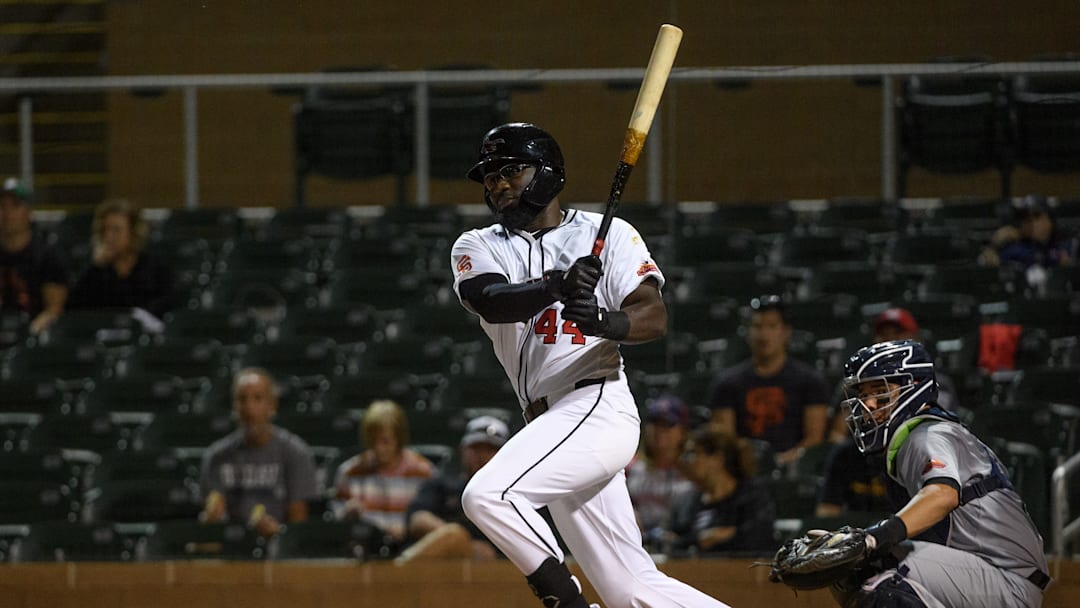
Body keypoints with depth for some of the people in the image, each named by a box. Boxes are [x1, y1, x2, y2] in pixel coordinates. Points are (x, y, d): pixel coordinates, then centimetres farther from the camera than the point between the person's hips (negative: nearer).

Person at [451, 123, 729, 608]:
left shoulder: (608, 234, 5)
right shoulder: (478, 248, 14)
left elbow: (654, 318, -7)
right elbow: (492, 302, -10)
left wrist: (602, 320, -28)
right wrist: (558, 286, -29)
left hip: (598, 406, -6)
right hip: (550, 422, 6)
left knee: (487, 495, -26)